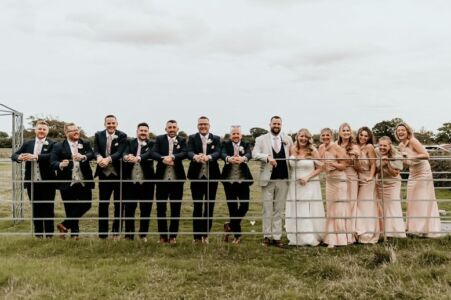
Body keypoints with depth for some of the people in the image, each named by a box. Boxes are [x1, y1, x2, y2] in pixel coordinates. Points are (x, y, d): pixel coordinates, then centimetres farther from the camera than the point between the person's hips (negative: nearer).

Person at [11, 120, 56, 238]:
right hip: (32, 182, 4)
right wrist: (20, 157, -20)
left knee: (48, 209, 5)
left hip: (47, 182, -4)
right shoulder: (27, 144, 10)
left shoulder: (52, 144, -3)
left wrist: (35, 157, -32)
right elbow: (14, 155, 4)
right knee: (35, 209, 12)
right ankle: (38, 234, 23)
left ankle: (49, 234, 15)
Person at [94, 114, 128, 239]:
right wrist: (99, 157, -32)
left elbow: (120, 152, -17)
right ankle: (102, 234, 12)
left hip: (119, 174, -1)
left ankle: (116, 232, 20)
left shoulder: (122, 136, -4)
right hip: (104, 174, 1)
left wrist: (108, 159, -36)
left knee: (119, 204, 7)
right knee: (103, 204, 4)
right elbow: (96, 150, -8)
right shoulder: (98, 135, 3)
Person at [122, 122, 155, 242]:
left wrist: (138, 158, -39)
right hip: (130, 181, 1)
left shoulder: (152, 144, 4)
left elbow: (149, 153, -18)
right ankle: (129, 235, 17)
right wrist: (126, 157, -38)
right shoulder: (130, 143, 8)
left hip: (146, 182, -1)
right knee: (129, 208, 5)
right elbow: (125, 153, -12)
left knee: (146, 209, 5)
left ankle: (143, 234, 18)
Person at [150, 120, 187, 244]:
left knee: (176, 208, 5)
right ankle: (163, 235, 15)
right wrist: (163, 159, -27)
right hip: (162, 178, 0)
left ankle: (173, 235, 15)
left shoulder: (182, 140, 5)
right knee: (160, 207, 4)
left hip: (177, 179, 0)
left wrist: (172, 156, -29)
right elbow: (153, 153, -8)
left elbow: (184, 153, -12)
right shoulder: (159, 139, 6)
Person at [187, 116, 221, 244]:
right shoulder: (192, 138, 4)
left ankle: (205, 235, 17)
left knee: (209, 206, 6)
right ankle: (197, 236, 8)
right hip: (196, 176, -1)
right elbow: (189, 152, -13)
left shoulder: (216, 139, 5)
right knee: (197, 206, 1)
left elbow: (218, 153, -11)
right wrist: (195, 157, -37)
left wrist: (208, 157, -34)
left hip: (211, 177, 1)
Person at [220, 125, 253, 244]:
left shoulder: (246, 144, 5)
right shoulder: (225, 144, 3)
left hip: (243, 180, 1)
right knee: (232, 207, 3)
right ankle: (237, 235, 15)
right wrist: (229, 158, -43)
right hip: (229, 180, -1)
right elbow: (223, 154, -19)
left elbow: (249, 154, -17)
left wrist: (243, 158, -42)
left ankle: (230, 226, 23)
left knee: (244, 205, -2)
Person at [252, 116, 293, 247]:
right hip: (268, 179, -2)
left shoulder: (288, 139, 10)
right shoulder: (261, 139, 3)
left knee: (279, 210, 6)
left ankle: (277, 237, 11)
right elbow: (255, 154, -11)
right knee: (267, 210, 3)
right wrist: (267, 157, -24)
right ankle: (267, 236, 11)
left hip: (283, 179, 2)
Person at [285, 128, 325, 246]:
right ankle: (297, 238, 16)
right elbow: (289, 166, 11)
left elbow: (319, 168, -5)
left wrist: (307, 178, -14)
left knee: (310, 212, 3)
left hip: (310, 185, -3)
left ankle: (312, 238, 14)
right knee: (295, 212, 6)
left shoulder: (313, 151, -6)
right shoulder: (292, 150, 2)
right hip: (295, 185, 3)